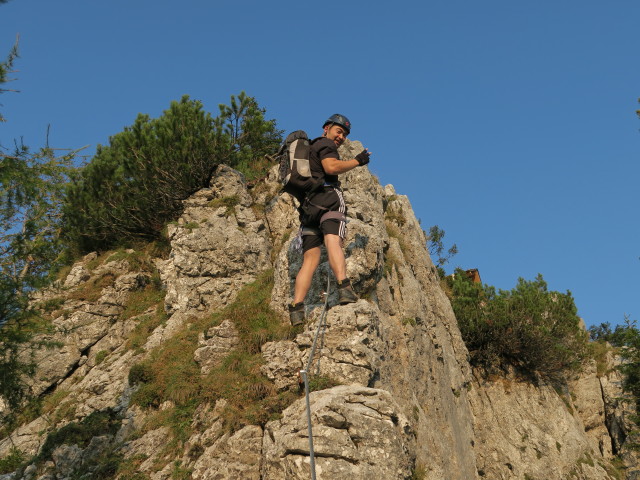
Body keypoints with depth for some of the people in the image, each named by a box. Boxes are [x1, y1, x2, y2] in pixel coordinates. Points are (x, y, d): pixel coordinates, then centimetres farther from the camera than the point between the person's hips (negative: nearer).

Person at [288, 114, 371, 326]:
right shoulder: (325, 144, 8)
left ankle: (296, 308, -16)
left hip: (307, 206, 8)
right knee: (333, 242, -28)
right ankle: (344, 288, -51)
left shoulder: (307, 149, 35)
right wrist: (357, 161, -1)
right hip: (328, 198, -7)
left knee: (310, 259, -1)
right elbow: (332, 167, -11)